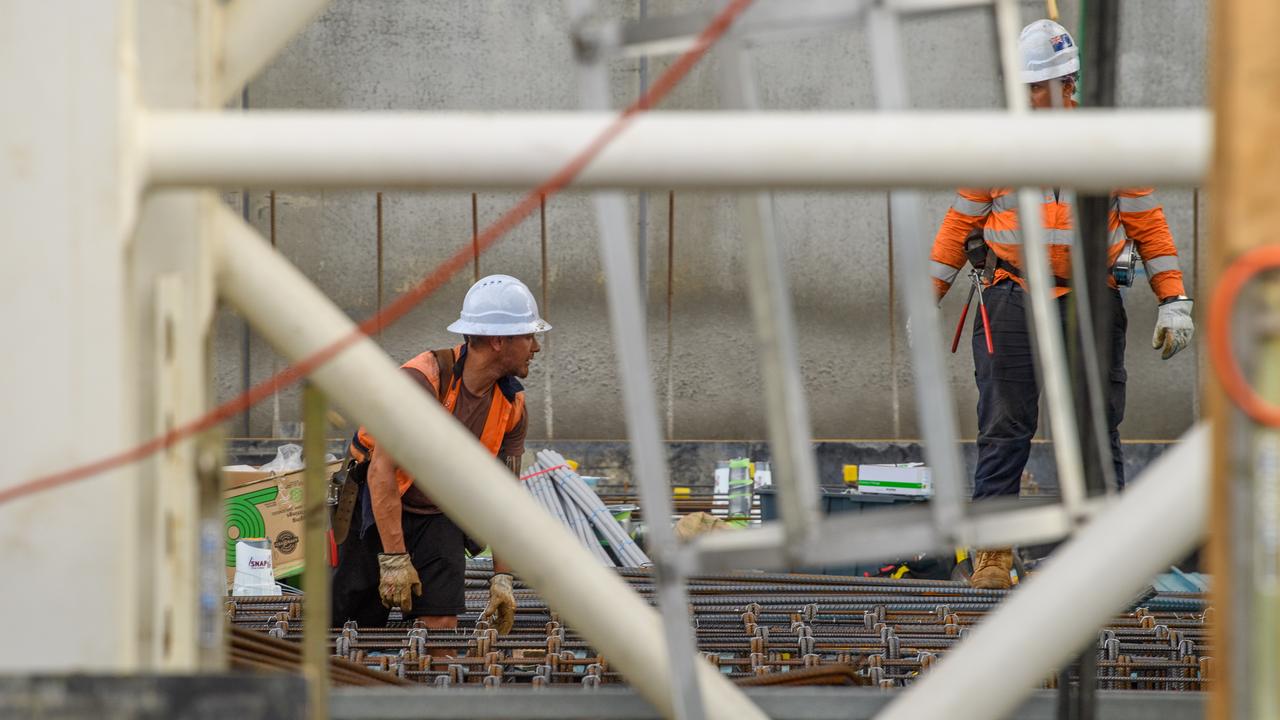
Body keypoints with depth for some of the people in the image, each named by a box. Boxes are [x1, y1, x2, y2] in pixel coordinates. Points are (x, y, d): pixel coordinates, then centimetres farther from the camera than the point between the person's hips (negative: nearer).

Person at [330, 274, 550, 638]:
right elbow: (382, 471, -29)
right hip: (378, 509, -4)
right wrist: (394, 559, -32)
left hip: (439, 518, 4)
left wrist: (502, 578, -7)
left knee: (442, 625, -13)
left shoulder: (512, 406, -5)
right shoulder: (422, 380, -26)